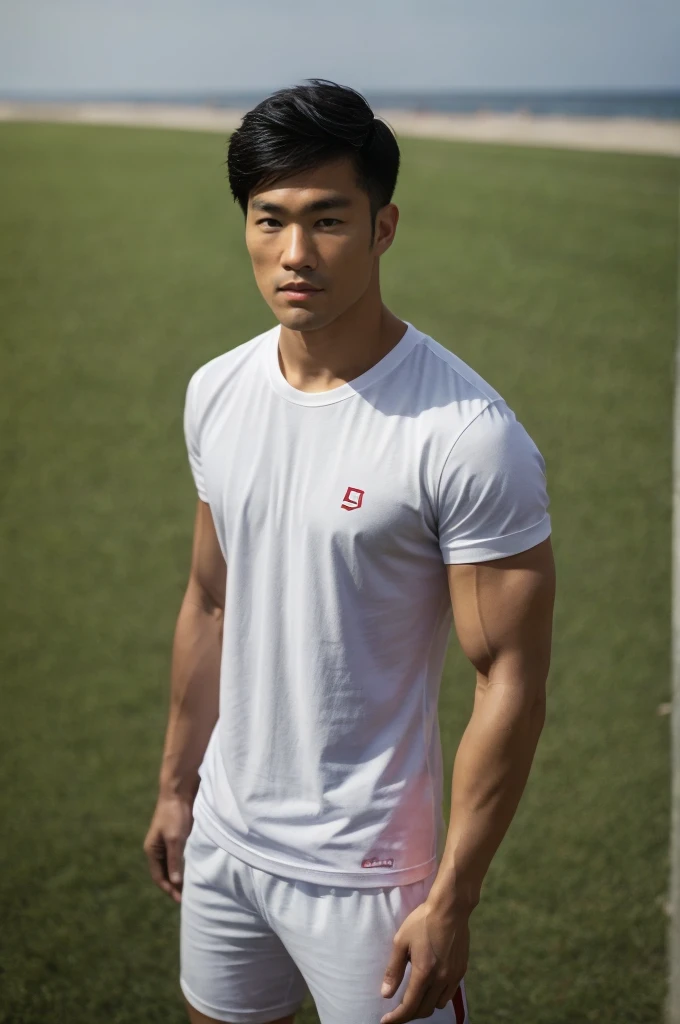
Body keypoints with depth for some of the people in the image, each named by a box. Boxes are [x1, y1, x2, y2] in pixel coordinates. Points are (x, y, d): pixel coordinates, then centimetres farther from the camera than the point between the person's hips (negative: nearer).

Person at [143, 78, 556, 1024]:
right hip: (222, 836, 6)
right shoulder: (216, 392, 0)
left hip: (364, 870, -6)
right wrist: (177, 785, 15)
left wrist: (452, 900, -17)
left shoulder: (468, 435, -21)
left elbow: (511, 682, -17)